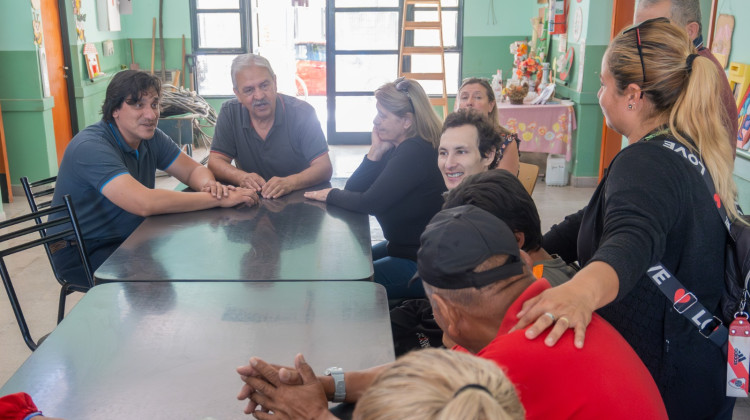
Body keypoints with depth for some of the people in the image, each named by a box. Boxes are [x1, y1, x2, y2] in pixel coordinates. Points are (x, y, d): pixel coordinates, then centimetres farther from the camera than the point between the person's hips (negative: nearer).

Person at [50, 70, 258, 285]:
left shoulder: (151, 137, 0)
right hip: (83, 253, -7)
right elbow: (145, 203, -36)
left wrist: (209, 185, -22)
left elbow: (193, 170, 4)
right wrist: (219, 200, -33)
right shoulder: (90, 147, -25)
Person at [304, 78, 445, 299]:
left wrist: (331, 195, -5)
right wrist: (375, 152, -11)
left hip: (418, 264, -9)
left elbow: (370, 203, -22)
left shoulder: (416, 152, -23)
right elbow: (353, 189, 2)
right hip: (400, 246, 9)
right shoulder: (395, 147, 6)